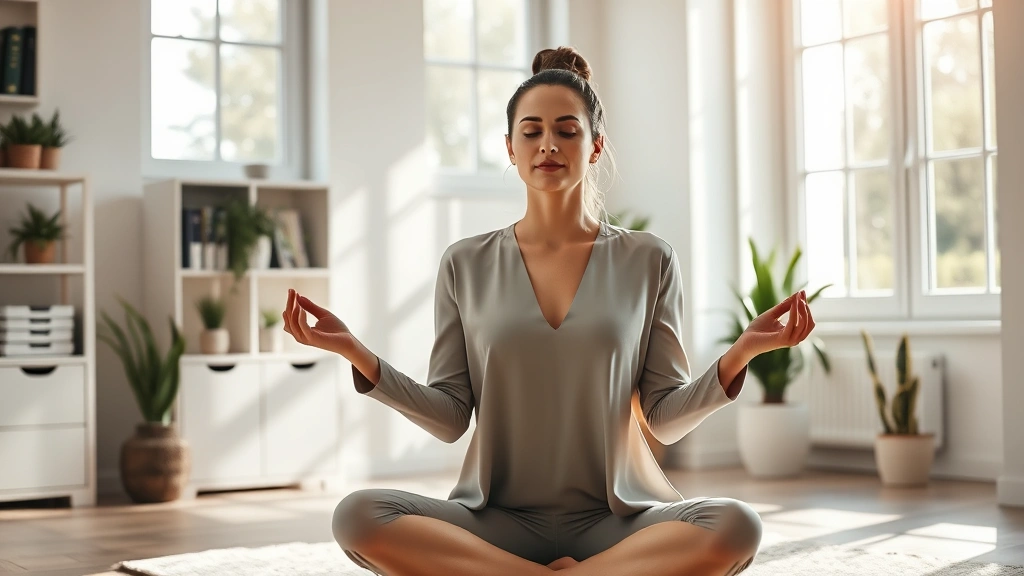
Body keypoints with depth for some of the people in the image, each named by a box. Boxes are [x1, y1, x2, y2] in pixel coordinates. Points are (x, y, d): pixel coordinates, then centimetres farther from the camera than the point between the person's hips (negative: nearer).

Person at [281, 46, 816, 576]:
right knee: (358, 515, -28)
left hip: (616, 517, 0)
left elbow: (665, 419, 4)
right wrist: (357, 353, -7)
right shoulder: (466, 265, 7)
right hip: (497, 519, 1)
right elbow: (450, 418, 4)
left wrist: (740, 353, -11)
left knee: (736, 526, -32)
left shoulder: (648, 261, 6)